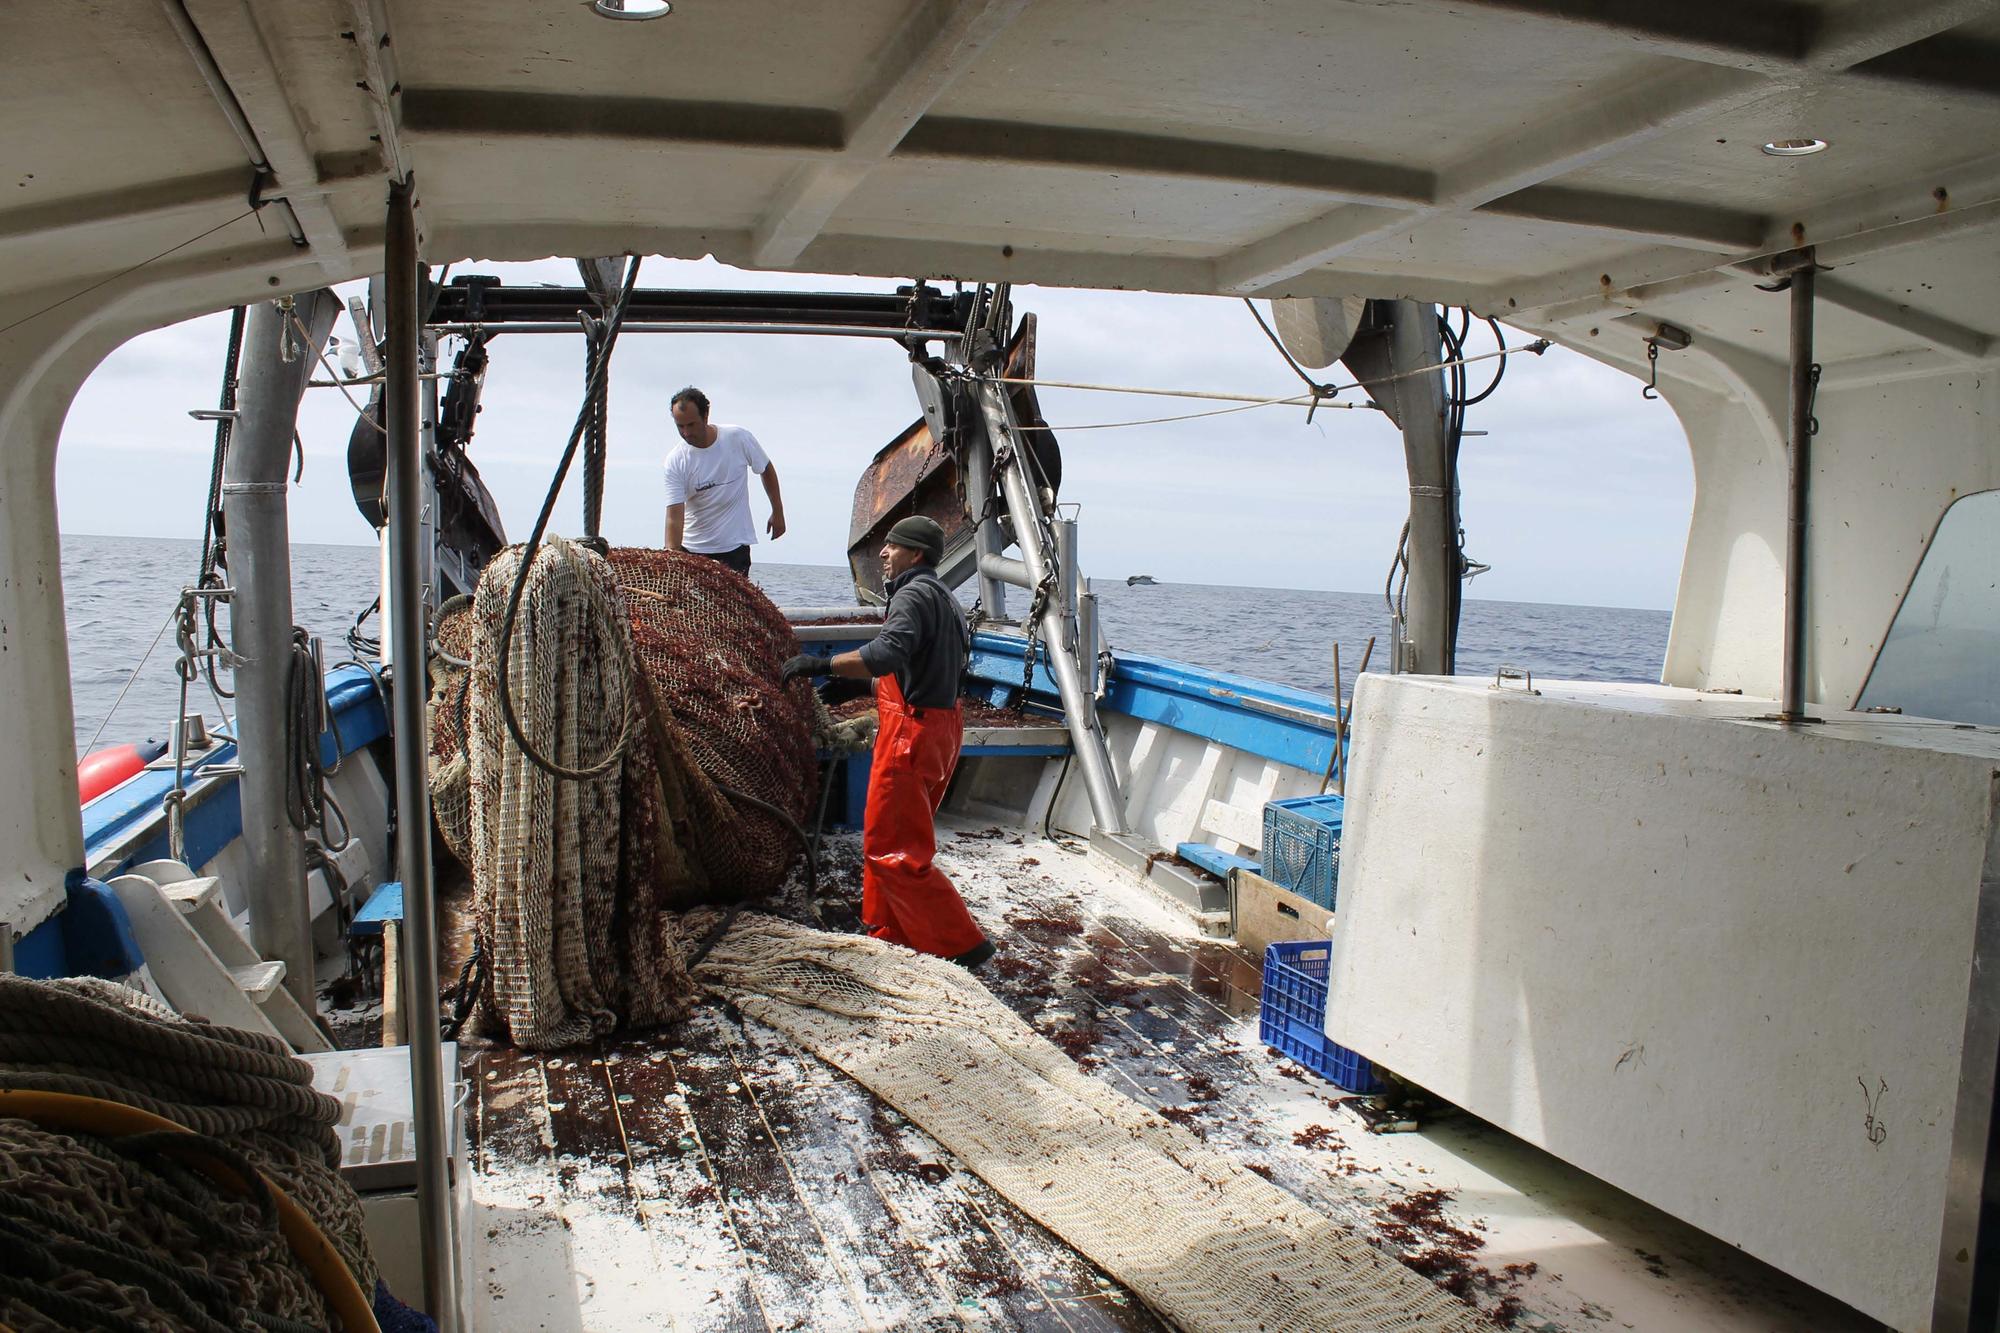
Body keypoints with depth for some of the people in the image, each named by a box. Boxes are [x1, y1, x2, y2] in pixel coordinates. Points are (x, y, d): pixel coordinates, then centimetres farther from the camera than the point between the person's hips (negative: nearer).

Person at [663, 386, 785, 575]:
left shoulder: (739, 438, -9)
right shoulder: (675, 461, -11)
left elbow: (766, 469, 9)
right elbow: (674, 515, -16)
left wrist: (778, 512, 13)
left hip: (734, 546, -1)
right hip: (691, 549, 1)